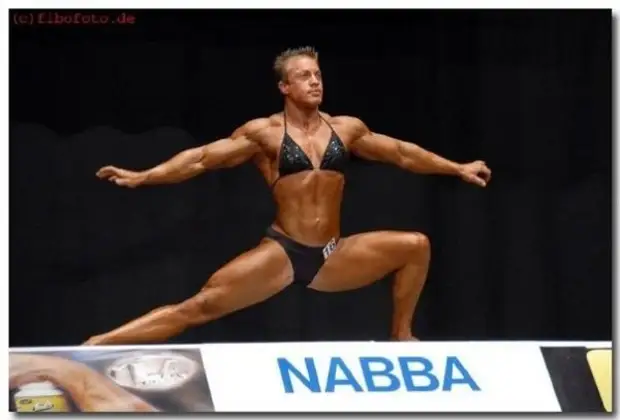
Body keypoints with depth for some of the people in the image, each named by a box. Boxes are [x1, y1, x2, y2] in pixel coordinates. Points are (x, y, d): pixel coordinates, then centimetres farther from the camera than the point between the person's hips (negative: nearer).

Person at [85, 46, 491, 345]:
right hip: (282, 254, -4)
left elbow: (402, 153, 19)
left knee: (416, 245, -6)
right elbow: (202, 158, -5)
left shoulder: (347, 128, 8)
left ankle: (401, 337, 9)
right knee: (200, 306, -17)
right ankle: (94, 346, -20)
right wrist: (139, 177, -13)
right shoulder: (265, 132, -2)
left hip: (334, 256, 4)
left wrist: (456, 168, 22)